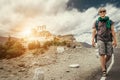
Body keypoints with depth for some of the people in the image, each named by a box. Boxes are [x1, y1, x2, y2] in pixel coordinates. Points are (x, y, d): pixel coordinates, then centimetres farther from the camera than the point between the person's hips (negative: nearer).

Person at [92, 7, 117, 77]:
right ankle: (104, 71, -10)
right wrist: (93, 41, -7)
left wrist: (115, 40, -9)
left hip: (108, 40, 2)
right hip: (100, 40, -2)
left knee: (109, 55, -3)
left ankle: (104, 64, 29)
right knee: (102, 54, -15)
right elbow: (94, 32, 4)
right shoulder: (96, 22, 5)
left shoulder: (110, 21, 7)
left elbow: (113, 31, 0)